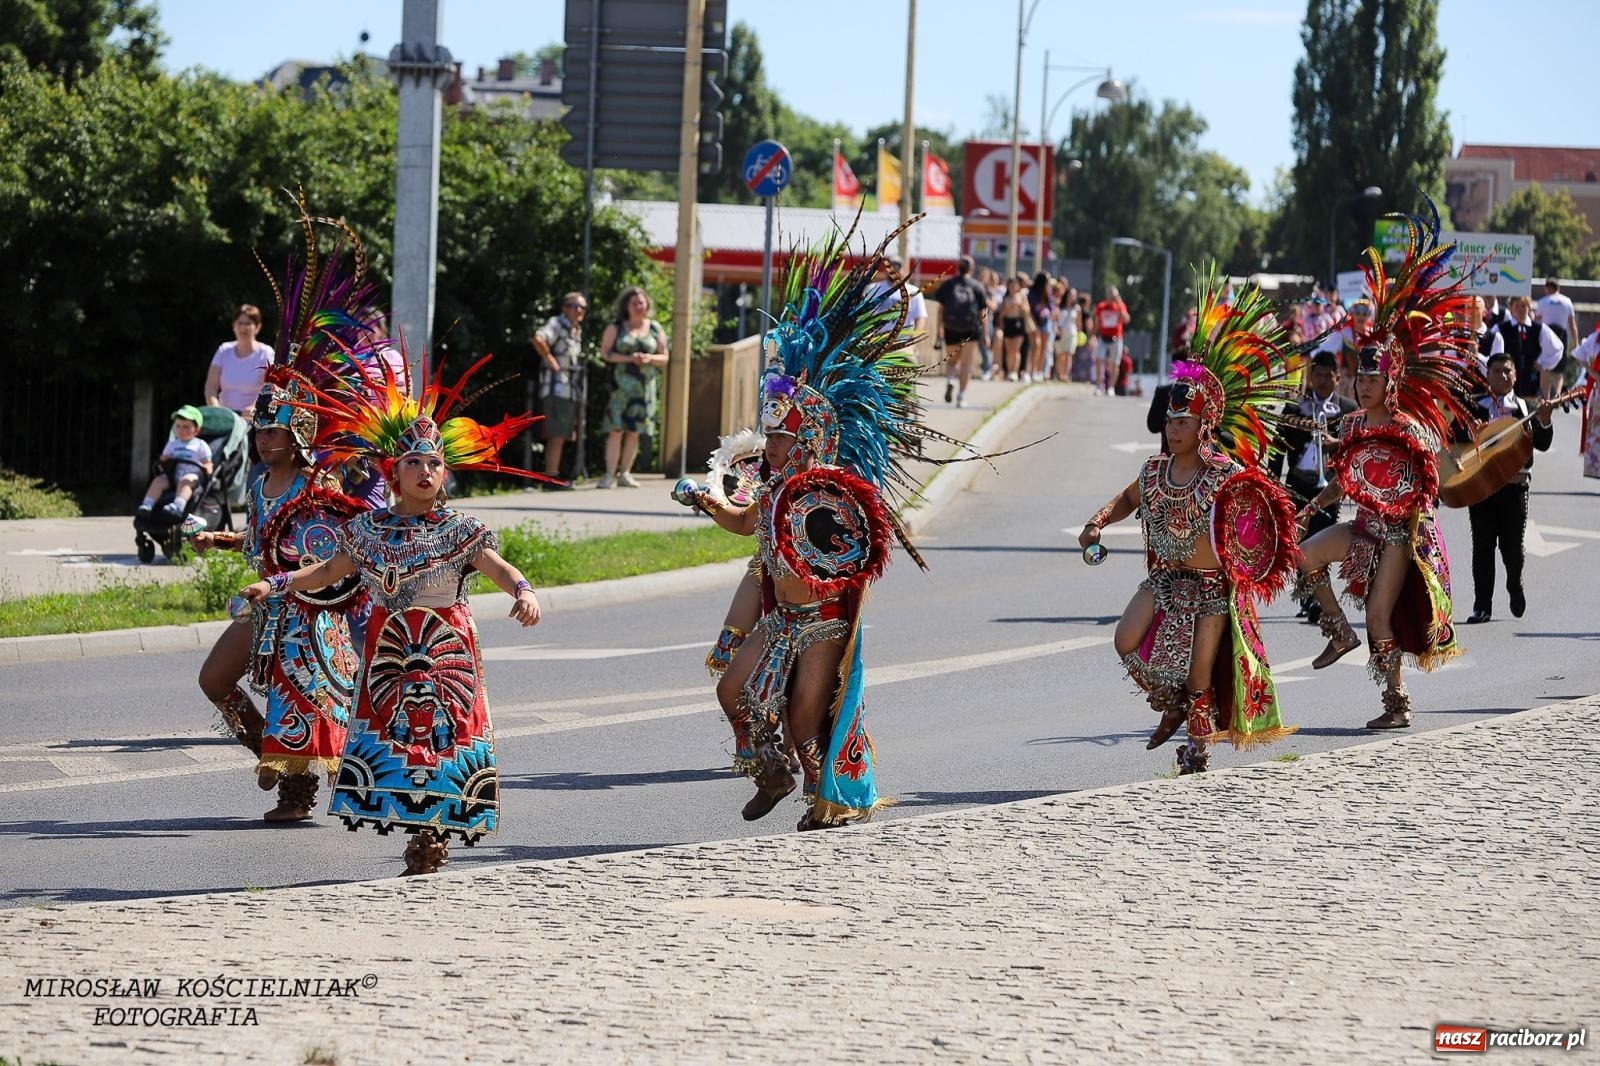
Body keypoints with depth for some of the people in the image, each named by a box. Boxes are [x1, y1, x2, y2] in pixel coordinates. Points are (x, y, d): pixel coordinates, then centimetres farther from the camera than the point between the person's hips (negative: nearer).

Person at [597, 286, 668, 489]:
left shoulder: (655, 329, 11)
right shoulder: (615, 327, 4)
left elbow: (664, 358, 12)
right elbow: (605, 352, -2)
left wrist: (649, 358, -9)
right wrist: (628, 358, -14)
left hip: (644, 386, 3)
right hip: (620, 384, -3)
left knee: (634, 431, 3)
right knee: (616, 429, -10)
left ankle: (625, 474, 10)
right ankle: (609, 474, -10)